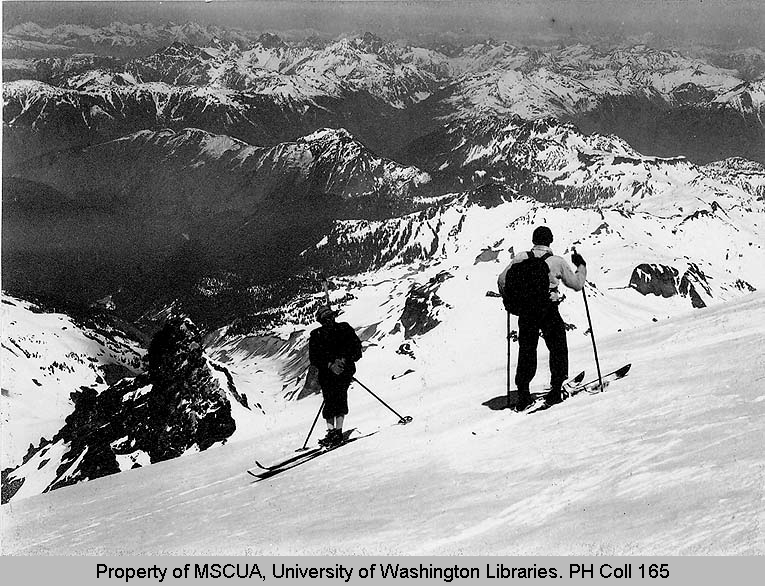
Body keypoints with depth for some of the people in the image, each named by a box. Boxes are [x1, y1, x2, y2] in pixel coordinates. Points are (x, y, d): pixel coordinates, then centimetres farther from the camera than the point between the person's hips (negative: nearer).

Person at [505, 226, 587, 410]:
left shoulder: (520, 258, -1)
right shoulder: (557, 262, -6)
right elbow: (577, 284, 5)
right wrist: (581, 267, 22)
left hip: (526, 312, 2)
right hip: (549, 312, -2)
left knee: (526, 350, 13)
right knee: (558, 350, 15)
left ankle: (523, 395, 9)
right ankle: (555, 391, 12)